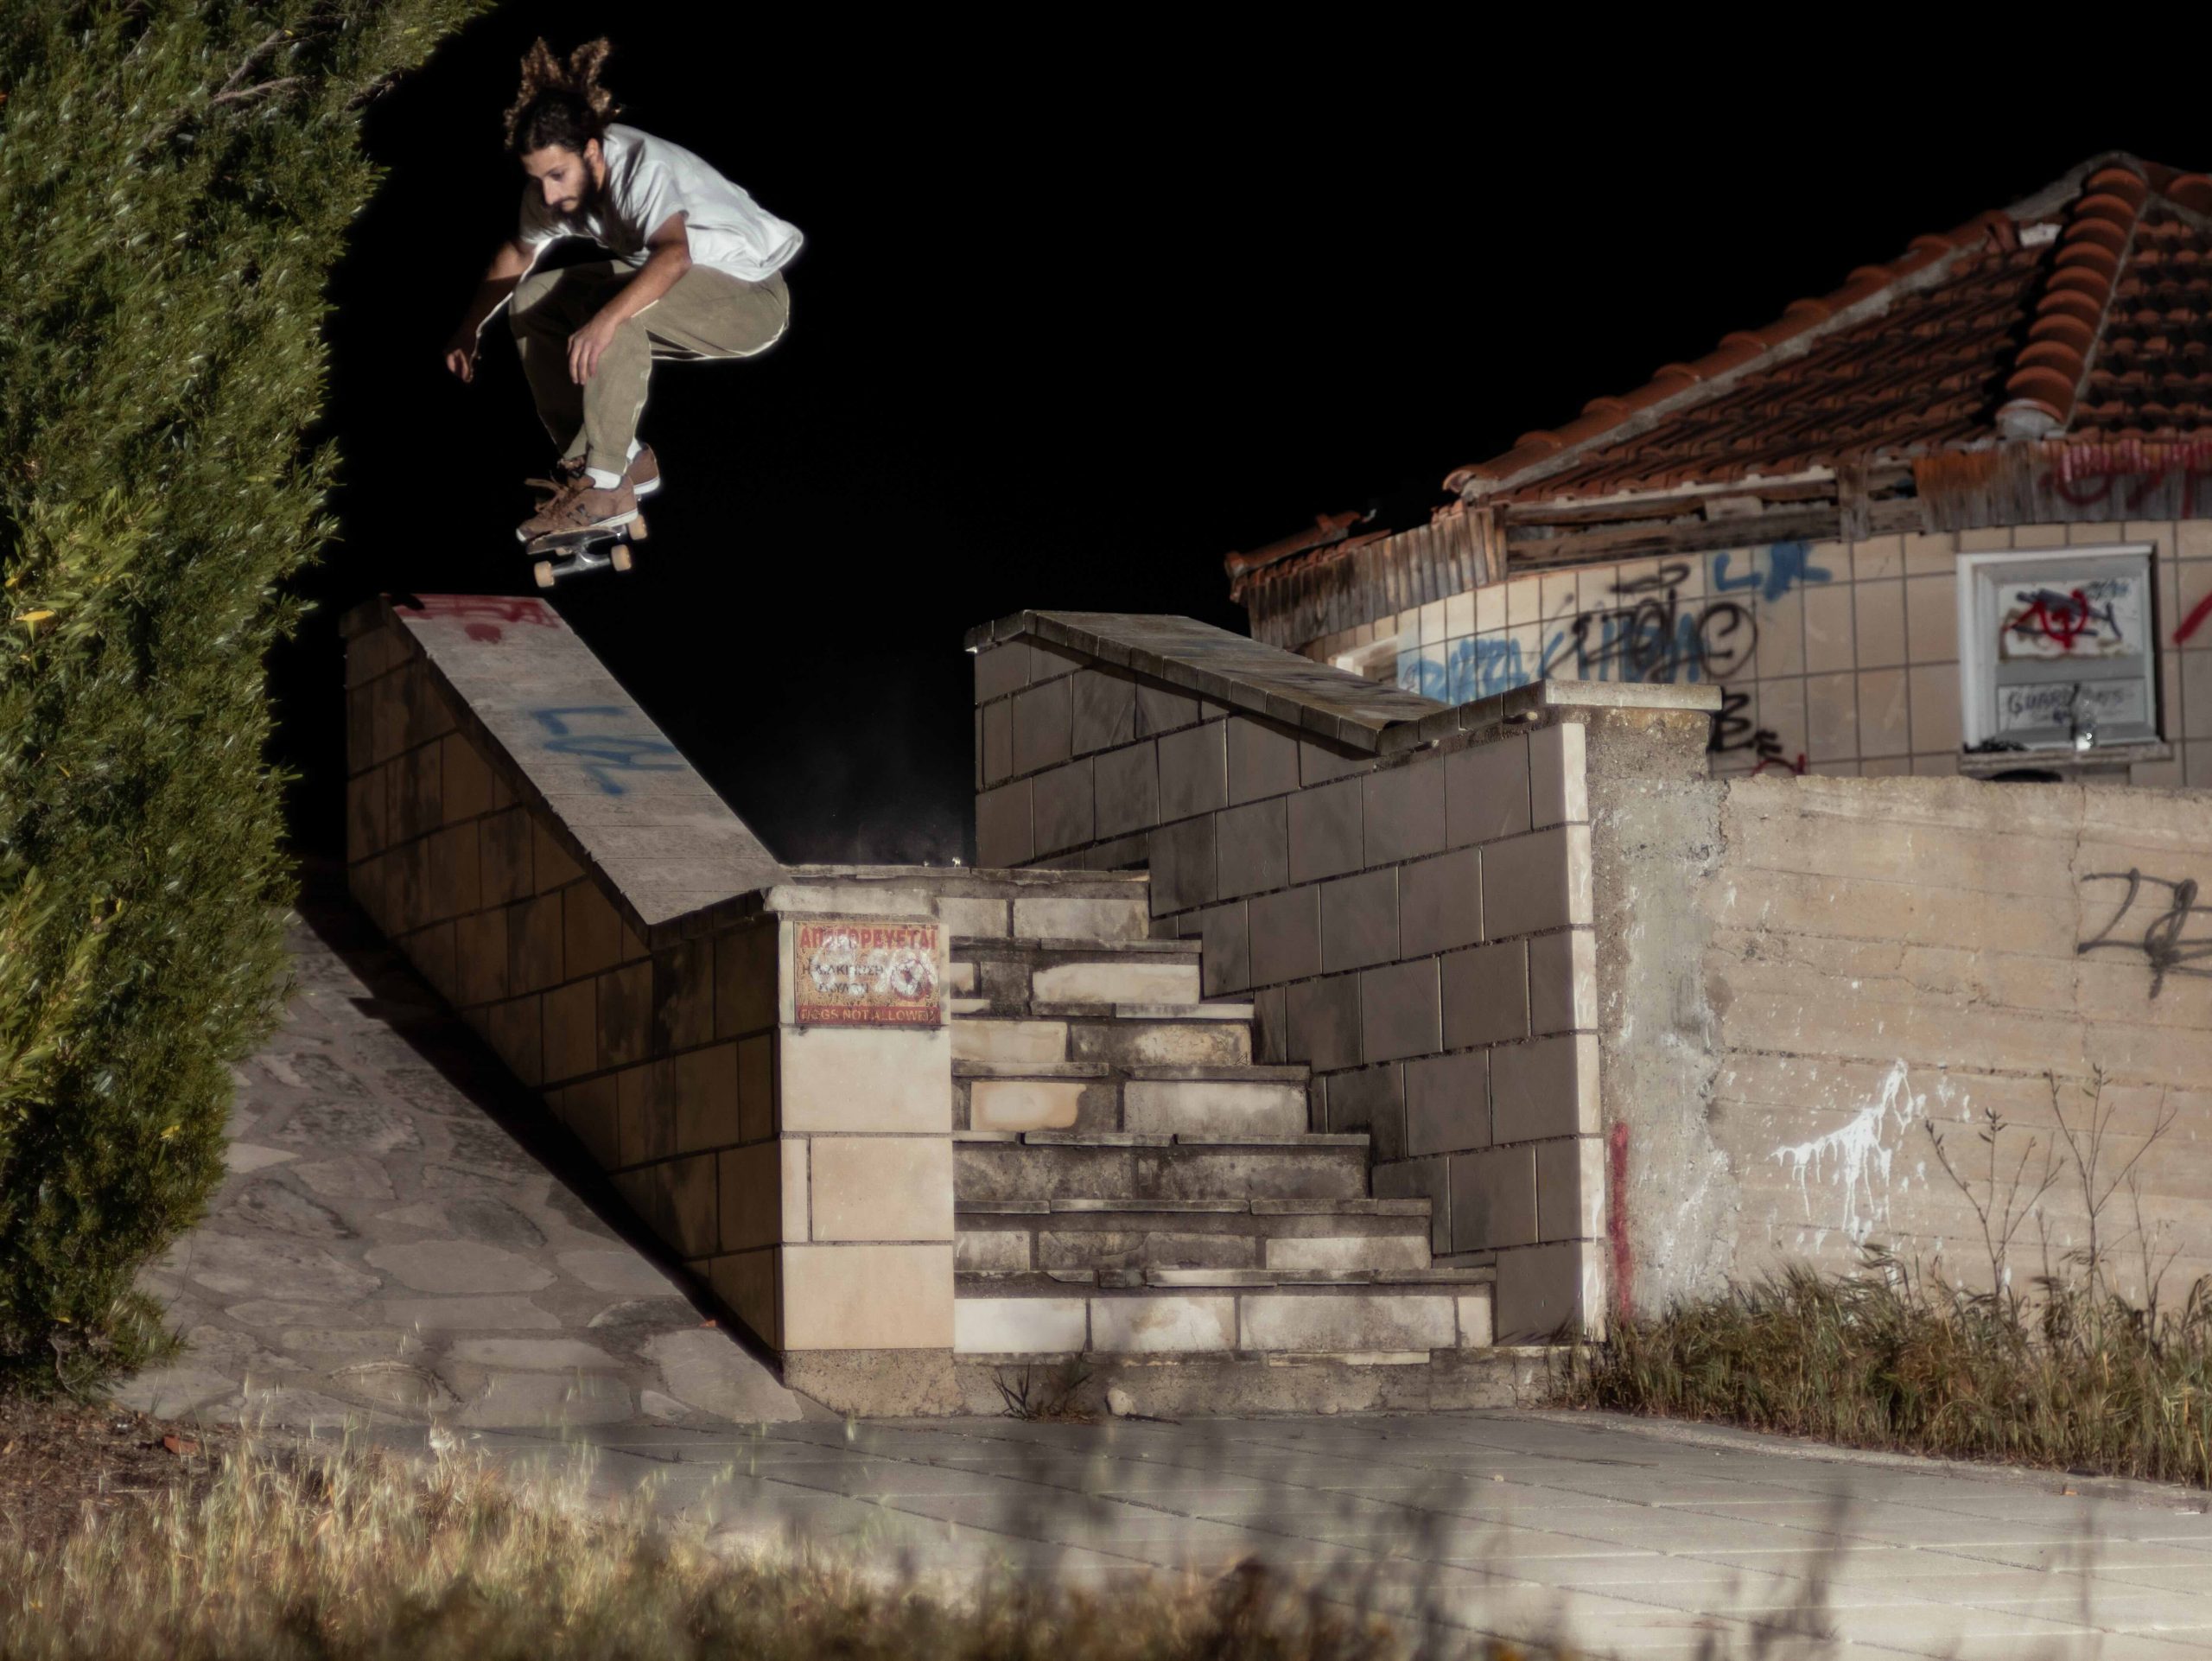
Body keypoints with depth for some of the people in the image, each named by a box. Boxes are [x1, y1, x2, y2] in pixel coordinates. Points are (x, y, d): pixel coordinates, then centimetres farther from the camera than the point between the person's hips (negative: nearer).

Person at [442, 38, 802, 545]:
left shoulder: (643, 166, -30)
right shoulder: (553, 183, -7)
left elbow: (673, 255, -49)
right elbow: (518, 253, 13)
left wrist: (607, 319, -61)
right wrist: (468, 329, 5)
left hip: (752, 296, -9)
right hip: (675, 294, 9)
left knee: (614, 310, -33)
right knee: (534, 300, -1)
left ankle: (606, 485, -28)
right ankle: (626, 459, 1)